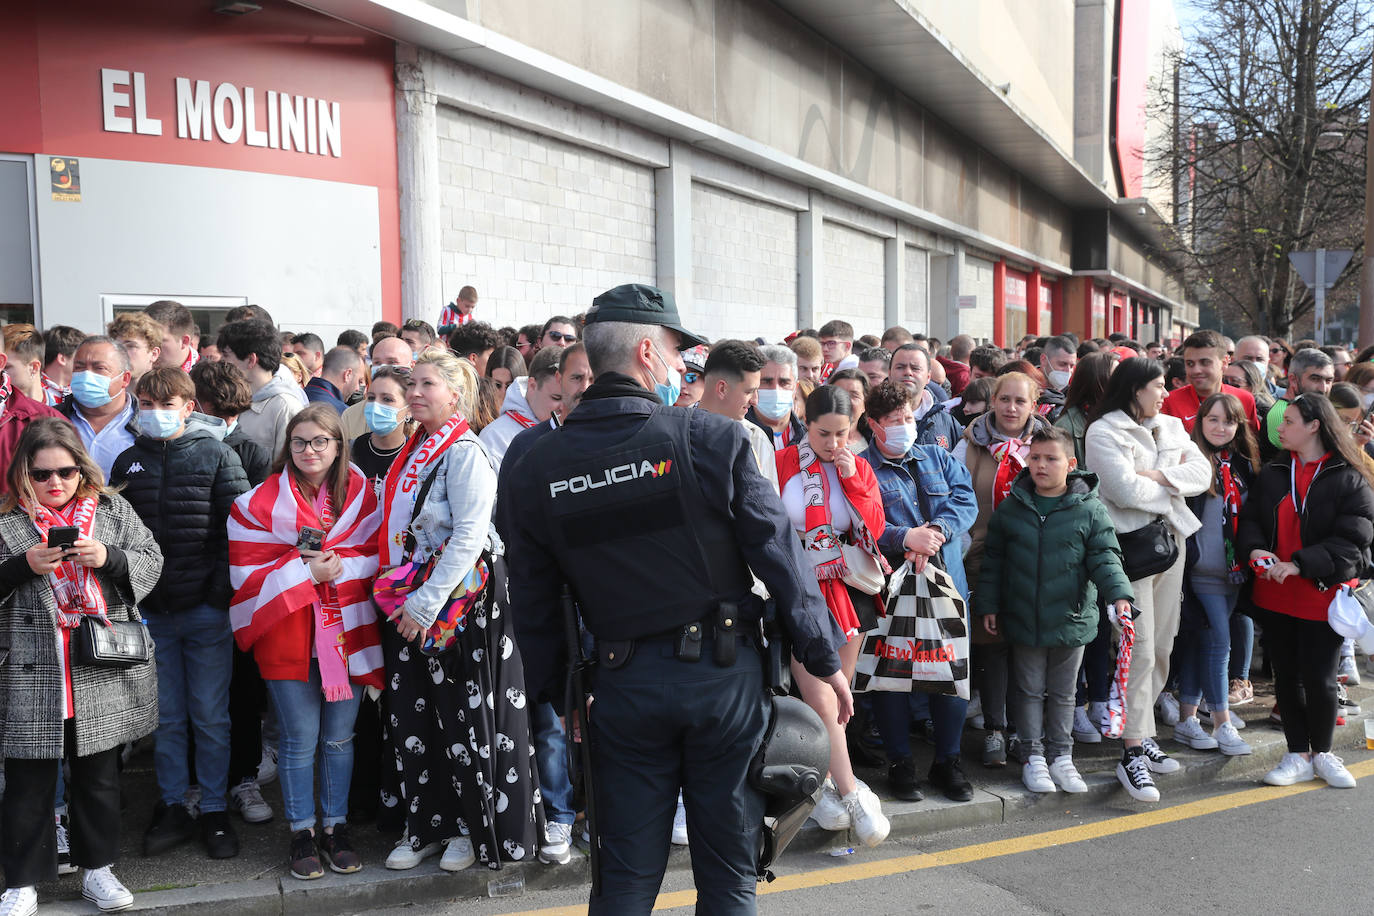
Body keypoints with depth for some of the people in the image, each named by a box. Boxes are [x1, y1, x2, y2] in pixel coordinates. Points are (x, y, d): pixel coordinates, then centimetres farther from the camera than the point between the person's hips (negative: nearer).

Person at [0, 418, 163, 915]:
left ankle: (97, 868, 28)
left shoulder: (112, 509, 7)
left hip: (104, 674, 2)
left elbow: (150, 560, 3)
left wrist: (107, 557, -14)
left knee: (99, 776, 13)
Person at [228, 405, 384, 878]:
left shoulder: (360, 494, 4)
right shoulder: (260, 502, -2)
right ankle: (302, 834, 17)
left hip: (346, 632, 2)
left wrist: (337, 565, -14)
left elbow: (376, 555, 4)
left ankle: (336, 827, 22)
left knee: (339, 737, 8)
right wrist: (306, 571, -15)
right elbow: (249, 572, -5)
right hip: (288, 633, -2)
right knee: (299, 740, 3)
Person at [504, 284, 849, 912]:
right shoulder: (714, 439, -12)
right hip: (725, 672, -2)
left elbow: (532, 601, 4)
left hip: (624, 686, 3)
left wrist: (555, 693, 16)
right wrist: (825, 658, 2)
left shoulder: (535, 466, -1)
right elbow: (782, 559, -9)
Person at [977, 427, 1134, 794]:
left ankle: (1061, 757, 25)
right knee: (1031, 690, 9)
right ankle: (1034, 757, 20)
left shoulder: (1090, 510, -4)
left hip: (1071, 619, 0)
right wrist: (988, 605, 5)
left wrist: (1118, 593, -22)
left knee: (1063, 692, 13)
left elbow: (1105, 556, -6)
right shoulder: (1010, 508, 0)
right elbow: (993, 560, 7)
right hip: (1023, 620, 1)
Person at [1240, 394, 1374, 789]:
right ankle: (1298, 756, 22)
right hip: (1274, 595, 4)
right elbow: (1250, 518, 7)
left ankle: (1322, 753, 24)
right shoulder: (1272, 473, 8)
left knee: (1319, 679, 1)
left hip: (1322, 594, -4)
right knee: (1286, 676, 10)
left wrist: (1300, 564, -24)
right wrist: (1254, 548, -15)